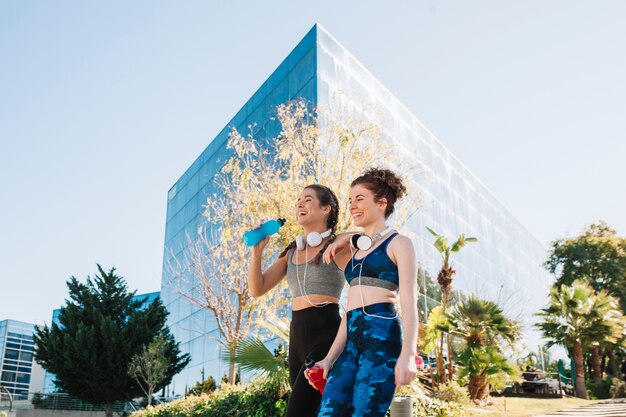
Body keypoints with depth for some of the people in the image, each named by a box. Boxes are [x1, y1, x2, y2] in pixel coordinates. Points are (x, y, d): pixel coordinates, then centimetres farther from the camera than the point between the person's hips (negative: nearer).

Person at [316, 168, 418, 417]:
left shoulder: (398, 244, 3)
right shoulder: (355, 250, 23)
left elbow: (409, 302, -7)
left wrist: (408, 354, -20)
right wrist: (329, 359, 16)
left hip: (382, 334, -7)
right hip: (353, 340, 7)